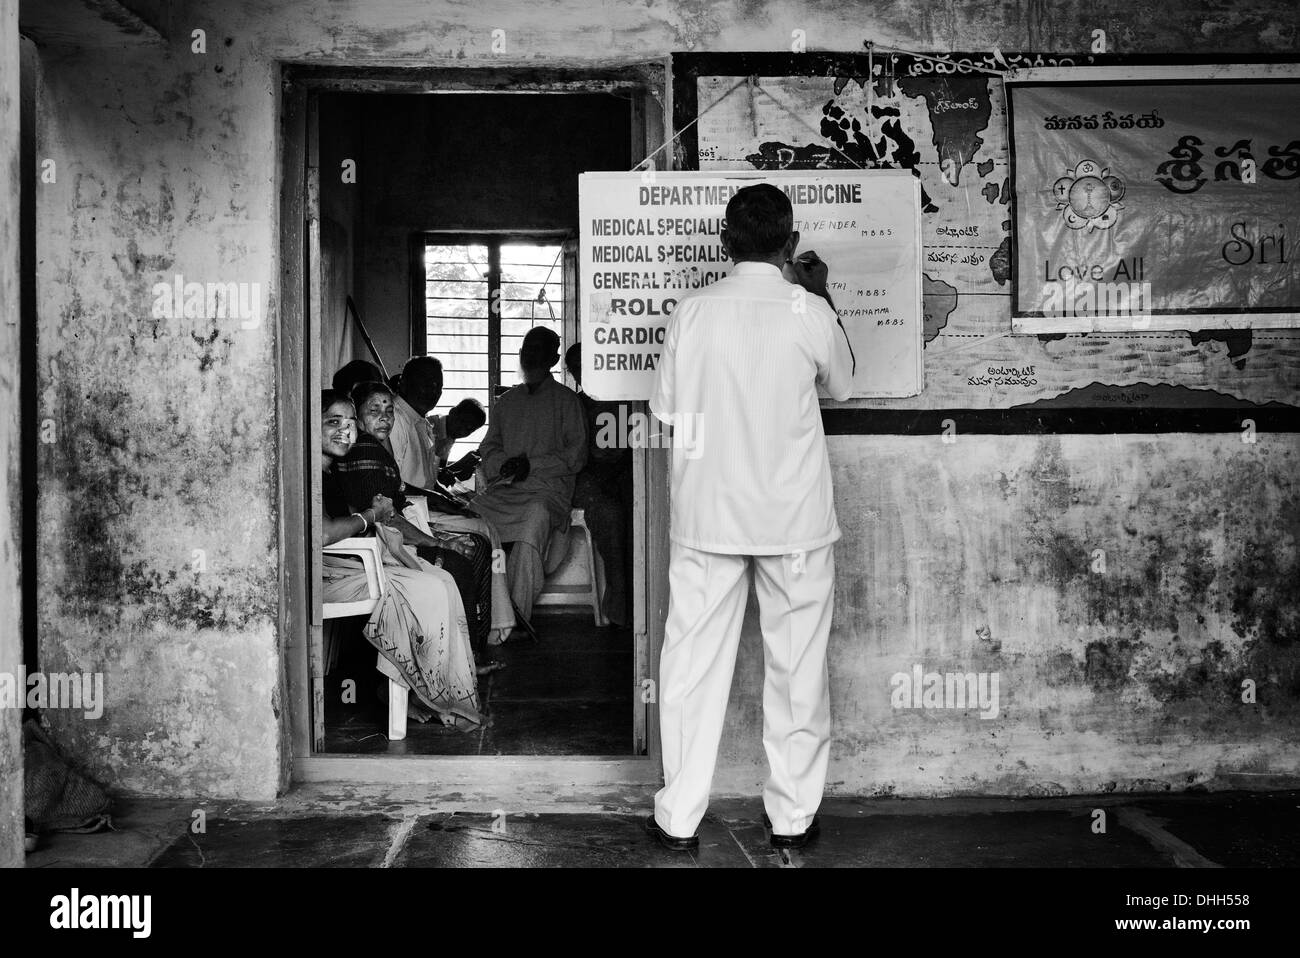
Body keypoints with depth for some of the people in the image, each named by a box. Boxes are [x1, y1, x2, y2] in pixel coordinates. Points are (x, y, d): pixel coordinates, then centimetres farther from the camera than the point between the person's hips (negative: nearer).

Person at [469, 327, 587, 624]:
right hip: (504, 489, 5)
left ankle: (518, 616, -37)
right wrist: (504, 464, 0)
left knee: (535, 515, -38)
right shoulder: (507, 401, 24)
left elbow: (576, 455, 3)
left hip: (548, 489, -4)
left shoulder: (566, 399, 10)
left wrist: (531, 465, -8)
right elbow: (488, 447, 23)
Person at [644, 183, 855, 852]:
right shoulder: (809, 311, -8)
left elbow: (665, 407, 4)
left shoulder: (692, 310, -5)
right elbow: (840, 387, 11)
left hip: (707, 516, 1)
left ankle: (679, 818, 15)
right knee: (796, 669, 11)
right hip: (795, 520, -1)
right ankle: (792, 817, 20)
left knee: (694, 665, 8)